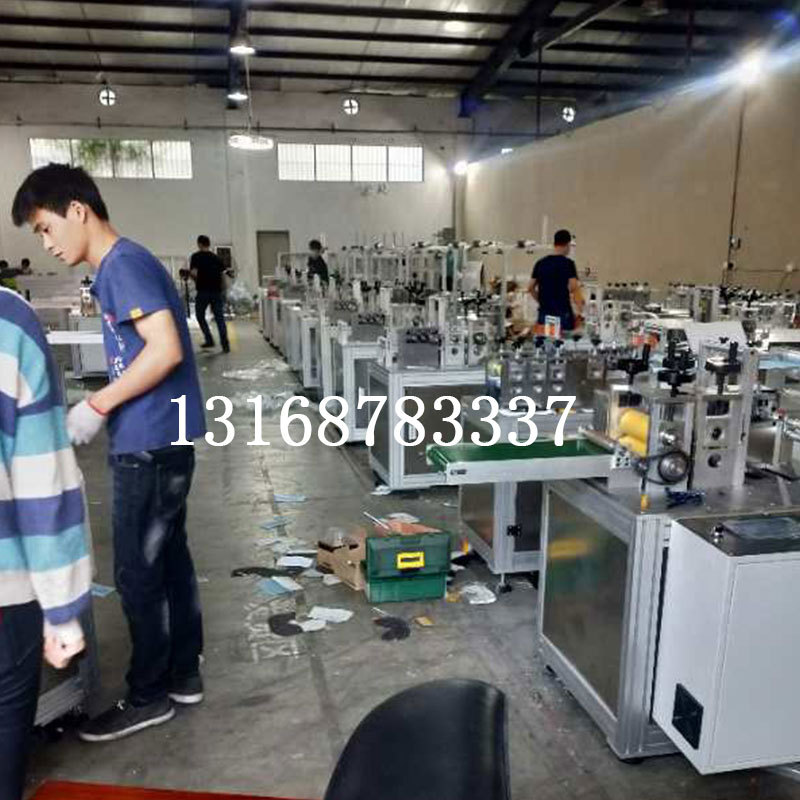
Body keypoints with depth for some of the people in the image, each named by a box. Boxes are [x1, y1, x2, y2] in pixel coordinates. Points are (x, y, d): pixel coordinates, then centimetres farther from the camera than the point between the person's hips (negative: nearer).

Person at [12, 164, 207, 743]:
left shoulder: (122, 264, -15)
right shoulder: (123, 266, 15)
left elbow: (166, 349, -25)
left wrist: (97, 406, -18)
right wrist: (107, 407, 11)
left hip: (149, 445, -9)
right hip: (163, 440, 10)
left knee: (136, 573, 3)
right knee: (169, 559, 16)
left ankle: (149, 695, 19)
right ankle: (184, 674, 29)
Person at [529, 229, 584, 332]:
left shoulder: (540, 263, 8)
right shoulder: (568, 263, -7)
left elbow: (531, 288, 11)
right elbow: (573, 288, -16)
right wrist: (580, 303, -2)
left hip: (544, 311, 5)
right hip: (562, 311, -5)